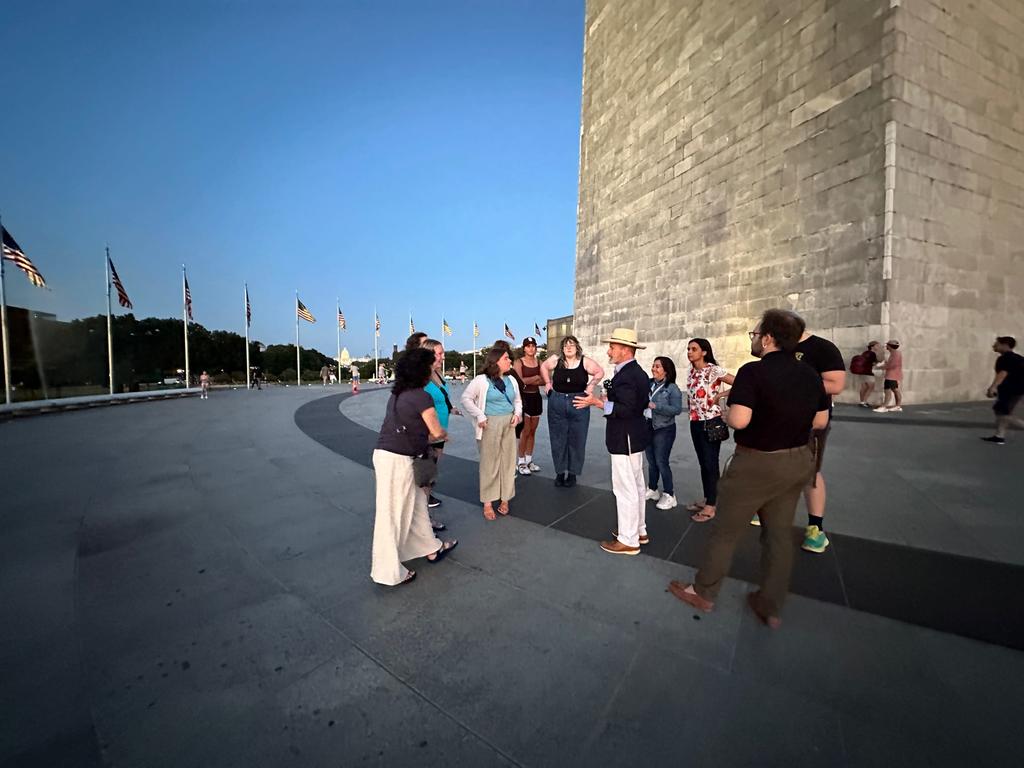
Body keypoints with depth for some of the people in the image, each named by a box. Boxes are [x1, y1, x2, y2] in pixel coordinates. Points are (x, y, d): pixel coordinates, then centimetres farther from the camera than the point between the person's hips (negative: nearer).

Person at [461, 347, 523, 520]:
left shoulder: (511, 380, 8)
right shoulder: (482, 380, -10)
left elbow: (518, 400, 18)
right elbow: (466, 398, -8)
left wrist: (517, 413, 0)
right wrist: (480, 416, -13)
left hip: (509, 425, 5)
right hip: (490, 425, -5)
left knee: (508, 462, 9)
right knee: (489, 463, 3)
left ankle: (505, 498, 26)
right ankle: (487, 502, 16)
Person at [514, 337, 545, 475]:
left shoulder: (539, 363, 10)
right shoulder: (518, 362, -4)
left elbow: (543, 381, 3)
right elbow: (519, 380, -15)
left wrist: (528, 380, -11)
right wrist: (536, 378, -6)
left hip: (536, 397, 5)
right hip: (524, 397, -5)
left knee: (532, 431, 10)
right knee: (525, 431, -5)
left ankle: (529, 460, 21)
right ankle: (521, 462, 8)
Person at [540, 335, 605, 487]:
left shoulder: (585, 362, -5)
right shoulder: (555, 360, -1)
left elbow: (600, 372, 6)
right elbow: (543, 367, 16)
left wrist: (591, 385, -2)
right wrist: (548, 383, 9)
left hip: (579, 405, -1)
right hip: (556, 404, 1)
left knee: (576, 440, 6)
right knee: (558, 439, 8)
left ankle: (572, 473, 19)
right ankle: (560, 472, 22)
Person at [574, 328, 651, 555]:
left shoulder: (626, 376, -21)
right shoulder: (638, 372, 11)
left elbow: (626, 409, -26)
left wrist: (598, 402, -25)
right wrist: (612, 397, 15)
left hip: (626, 439, -11)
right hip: (636, 436, 11)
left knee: (625, 489, -1)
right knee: (636, 486, 20)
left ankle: (628, 540, 12)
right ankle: (639, 530, 34)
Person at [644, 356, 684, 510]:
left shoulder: (672, 388, -11)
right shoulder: (649, 384, 3)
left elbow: (677, 409, -19)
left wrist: (655, 406, -24)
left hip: (664, 429, -5)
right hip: (648, 427, 5)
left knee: (661, 462, 0)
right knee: (651, 461, 14)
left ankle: (669, 495, 16)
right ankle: (652, 490, 30)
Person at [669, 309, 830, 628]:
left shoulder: (753, 372, -21)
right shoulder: (811, 374, 2)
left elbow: (739, 420, -29)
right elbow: (820, 421, 9)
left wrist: (729, 406, -9)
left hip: (757, 464, -7)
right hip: (798, 462, 7)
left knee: (725, 531, 9)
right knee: (779, 533, 17)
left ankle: (704, 593, 25)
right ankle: (771, 606, 30)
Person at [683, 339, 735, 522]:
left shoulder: (714, 370, -13)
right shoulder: (691, 372, 8)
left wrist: (720, 395, -15)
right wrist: (692, 416, 11)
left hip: (711, 422, -7)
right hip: (695, 423, 7)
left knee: (711, 463, 1)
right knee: (703, 463, 16)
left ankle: (711, 506, 11)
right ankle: (707, 499, 29)